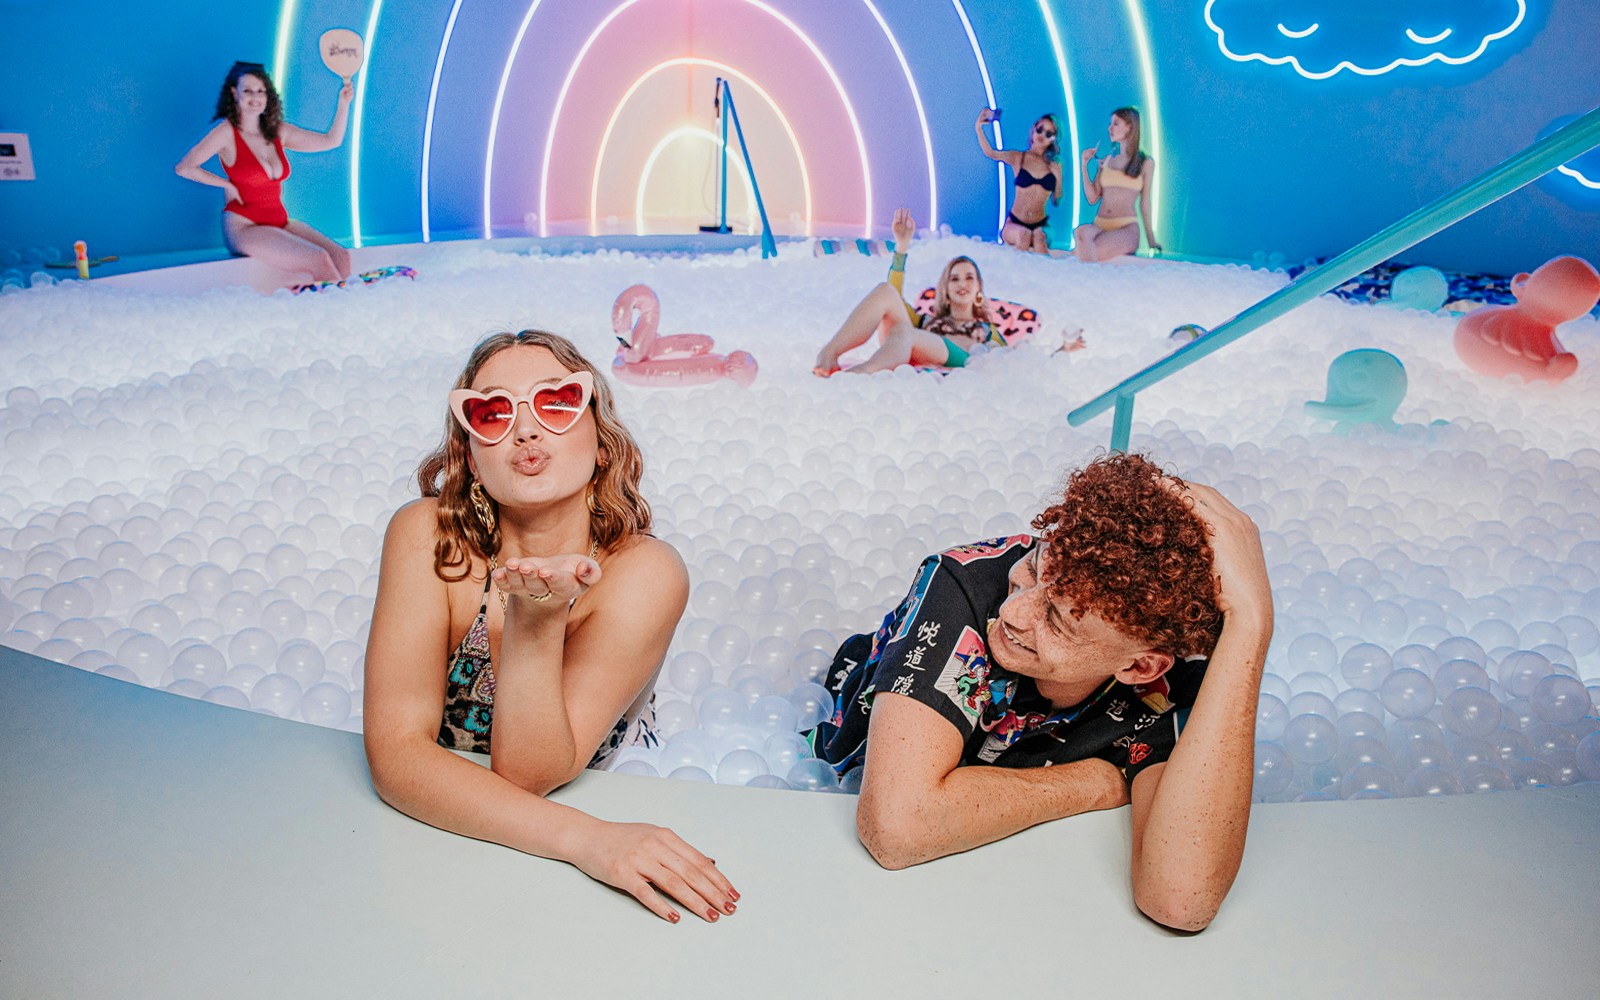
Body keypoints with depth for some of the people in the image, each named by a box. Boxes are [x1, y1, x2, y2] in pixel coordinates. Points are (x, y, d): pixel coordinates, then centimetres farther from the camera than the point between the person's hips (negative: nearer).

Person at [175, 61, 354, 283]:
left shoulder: (278, 131, 10)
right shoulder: (227, 132, -6)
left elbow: (331, 140, 13)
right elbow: (184, 167, -7)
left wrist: (343, 104, 4)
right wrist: (228, 185, -9)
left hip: (280, 222, 6)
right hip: (243, 227, -6)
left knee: (341, 257, -17)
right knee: (319, 260, -26)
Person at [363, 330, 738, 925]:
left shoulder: (644, 574, -19)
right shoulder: (426, 538, -15)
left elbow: (528, 774, -20)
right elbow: (396, 752, -21)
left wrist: (536, 619, -36)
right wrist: (581, 837, -33)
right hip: (438, 824, 2)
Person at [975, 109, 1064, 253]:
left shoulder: (1054, 165, 9)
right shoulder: (1018, 157, 4)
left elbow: (1057, 201, 13)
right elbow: (990, 153, -16)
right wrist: (979, 128, -30)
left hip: (1040, 225, 1)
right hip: (1014, 223, -1)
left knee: (1039, 238, -35)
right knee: (1024, 234, -35)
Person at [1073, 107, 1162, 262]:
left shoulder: (1145, 163, 8)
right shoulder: (1105, 161, 19)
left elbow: (1145, 204, 9)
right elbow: (1092, 198, 12)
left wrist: (1152, 241, 5)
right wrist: (1084, 166, 7)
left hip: (1126, 228, -4)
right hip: (1100, 225, 4)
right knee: (1081, 232, -36)